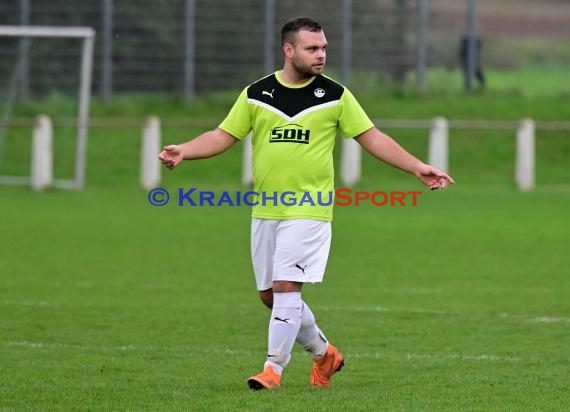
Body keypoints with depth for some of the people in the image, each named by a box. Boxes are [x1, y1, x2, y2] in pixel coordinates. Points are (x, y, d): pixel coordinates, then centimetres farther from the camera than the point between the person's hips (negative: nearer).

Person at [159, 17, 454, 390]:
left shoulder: (335, 96, 0)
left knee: (286, 287, -14)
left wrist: (418, 168, -5)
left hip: (309, 211, -4)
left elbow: (372, 138, 3)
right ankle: (324, 352, 28)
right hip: (266, 212, 4)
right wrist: (183, 151, -11)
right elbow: (223, 137, 6)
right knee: (270, 295, 9)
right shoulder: (256, 94, 4)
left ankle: (274, 367, -6)